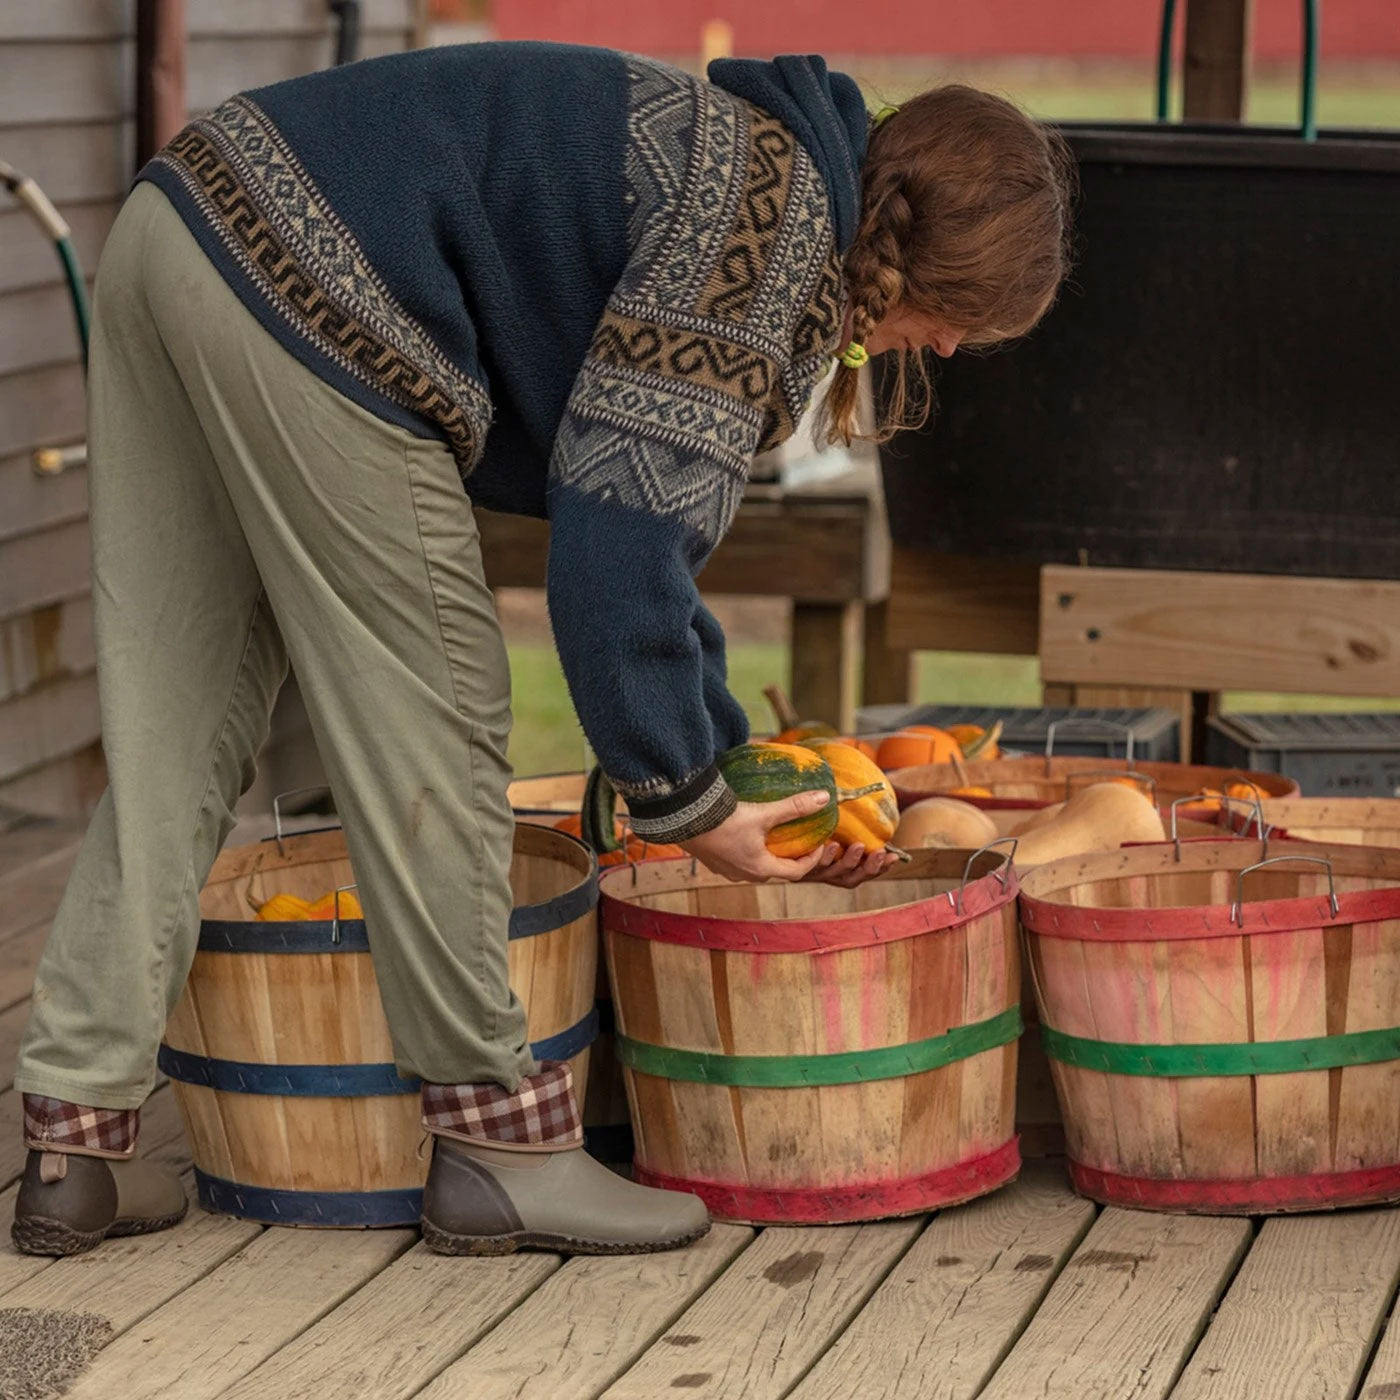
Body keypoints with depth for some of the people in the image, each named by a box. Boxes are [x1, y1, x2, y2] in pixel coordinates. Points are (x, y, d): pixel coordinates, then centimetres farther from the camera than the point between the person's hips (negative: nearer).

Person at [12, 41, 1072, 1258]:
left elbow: (643, 508, 31)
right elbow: (622, 518, -14)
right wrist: (686, 802, -4)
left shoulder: (721, 159, 23)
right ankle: (495, 1140, 11)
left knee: (175, 732, 12)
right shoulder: (775, 221, -8)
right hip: (308, 294, -10)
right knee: (427, 719, 1)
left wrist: (724, 764, 31)